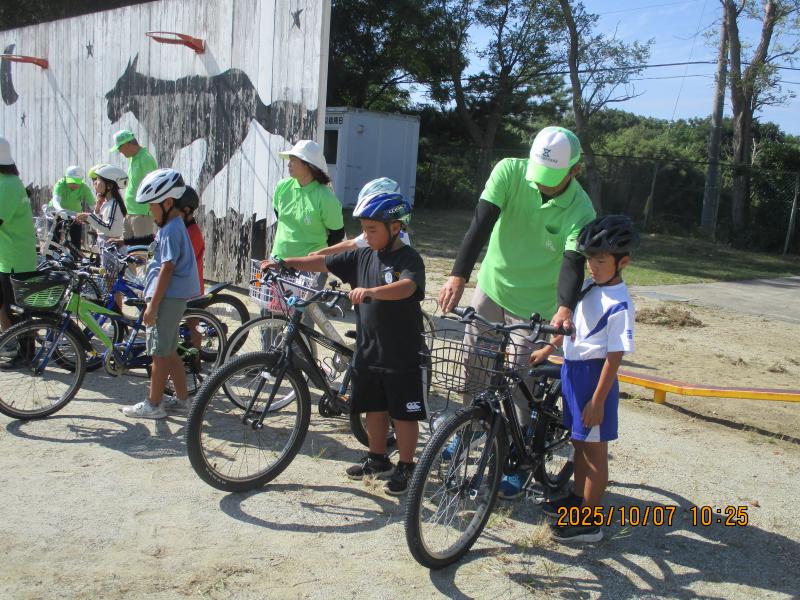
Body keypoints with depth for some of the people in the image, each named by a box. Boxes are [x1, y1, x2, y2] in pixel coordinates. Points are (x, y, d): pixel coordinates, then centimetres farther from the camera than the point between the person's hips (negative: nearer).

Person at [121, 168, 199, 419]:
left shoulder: (170, 230, -16)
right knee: (169, 351, 16)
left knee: (160, 352, -2)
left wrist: (152, 305, -20)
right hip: (175, 296, 10)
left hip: (168, 297, -10)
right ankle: (182, 398, 24)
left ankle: (153, 405, 6)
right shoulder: (175, 225, 15)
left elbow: (167, 269, -21)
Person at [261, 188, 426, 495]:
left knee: (404, 413, 5)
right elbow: (323, 262, 5)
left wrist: (371, 291, -47)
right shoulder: (362, 256, 7)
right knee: (374, 407, 18)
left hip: (402, 355, -6)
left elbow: (407, 287, -31)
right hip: (368, 351, 6)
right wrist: (284, 262, -5)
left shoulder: (409, 259, -12)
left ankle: (405, 467, 21)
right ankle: (377, 459, 35)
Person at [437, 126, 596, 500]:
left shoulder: (579, 210, -21)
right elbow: (481, 223, -27)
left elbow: (573, 262, -32)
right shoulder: (509, 172, -17)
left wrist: (565, 307, -52)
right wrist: (458, 275, -39)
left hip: (534, 304, -3)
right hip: (490, 286, 3)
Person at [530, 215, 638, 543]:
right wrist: (548, 349, 22)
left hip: (594, 377, -8)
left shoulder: (620, 306, -20)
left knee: (594, 449, 2)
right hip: (573, 370, 8)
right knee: (579, 441, 22)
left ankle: (590, 522, 12)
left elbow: (614, 358, -20)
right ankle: (577, 497, 39)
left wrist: (597, 401, -20)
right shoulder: (589, 286, 4)